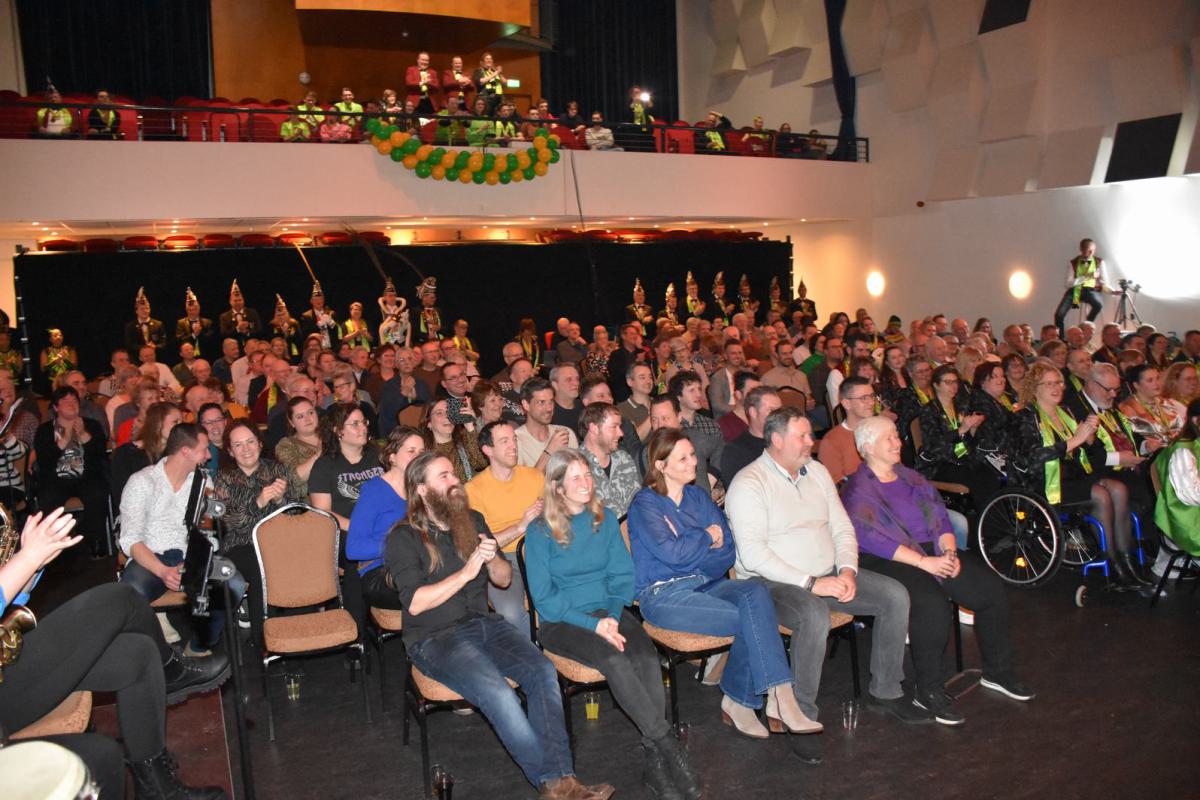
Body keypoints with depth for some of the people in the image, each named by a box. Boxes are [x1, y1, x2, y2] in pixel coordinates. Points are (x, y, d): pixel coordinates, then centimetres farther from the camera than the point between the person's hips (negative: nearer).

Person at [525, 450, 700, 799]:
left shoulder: (605, 518, 8)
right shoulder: (540, 531, -4)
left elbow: (622, 576, 9)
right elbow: (543, 597, -7)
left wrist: (613, 615, -11)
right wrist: (592, 624, -17)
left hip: (607, 611, 3)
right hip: (561, 622, -3)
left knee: (646, 655, -28)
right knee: (612, 658, -32)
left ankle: (655, 761, -24)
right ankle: (667, 743, -23)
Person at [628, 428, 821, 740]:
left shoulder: (699, 497, 16)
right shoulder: (645, 504, -3)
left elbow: (728, 549, 7)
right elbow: (672, 553, -17)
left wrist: (691, 550, -9)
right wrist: (708, 538, -1)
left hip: (707, 585, 6)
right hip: (664, 595, -5)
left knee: (755, 592, -27)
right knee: (751, 620, -26)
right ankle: (778, 698, -17)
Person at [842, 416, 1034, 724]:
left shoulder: (910, 477, 18)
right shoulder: (857, 489, -6)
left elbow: (940, 517, 14)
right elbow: (871, 539, -18)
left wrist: (949, 552, -6)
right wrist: (923, 562, -21)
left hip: (933, 551, 8)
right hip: (887, 561, -8)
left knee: (991, 587, -7)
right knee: (933, 604, -33)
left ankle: (997, 671, 12)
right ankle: (929, 692, -16)